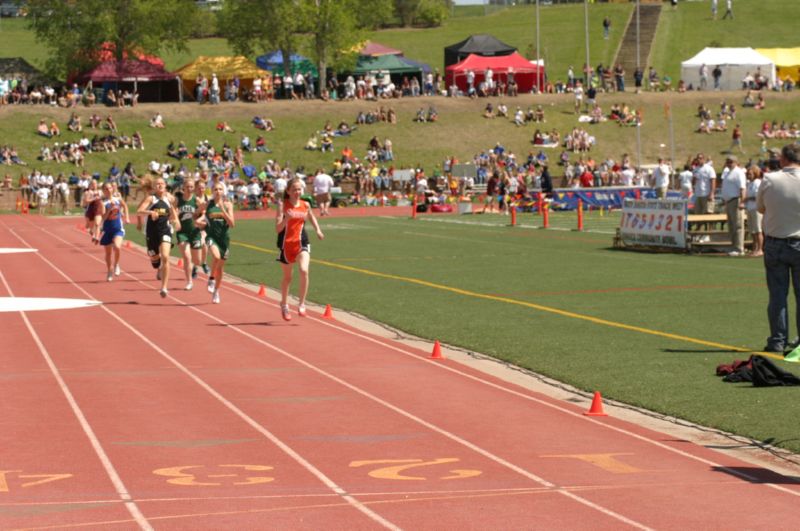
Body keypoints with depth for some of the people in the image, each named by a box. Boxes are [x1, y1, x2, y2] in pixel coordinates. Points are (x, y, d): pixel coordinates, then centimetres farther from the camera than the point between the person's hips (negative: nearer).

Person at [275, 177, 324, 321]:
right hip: (286, 244, -1)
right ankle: (284, 305, 35)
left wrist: (318, 230, 8)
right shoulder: (283, 205, -8)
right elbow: (278, 229, -15)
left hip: (301, 243, 1)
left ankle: (301, 304, -13)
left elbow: (312, 217, 24)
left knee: (304, 271, -23)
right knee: (287, 277, 13)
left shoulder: (305, 205, 1)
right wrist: (286, 218, -32)